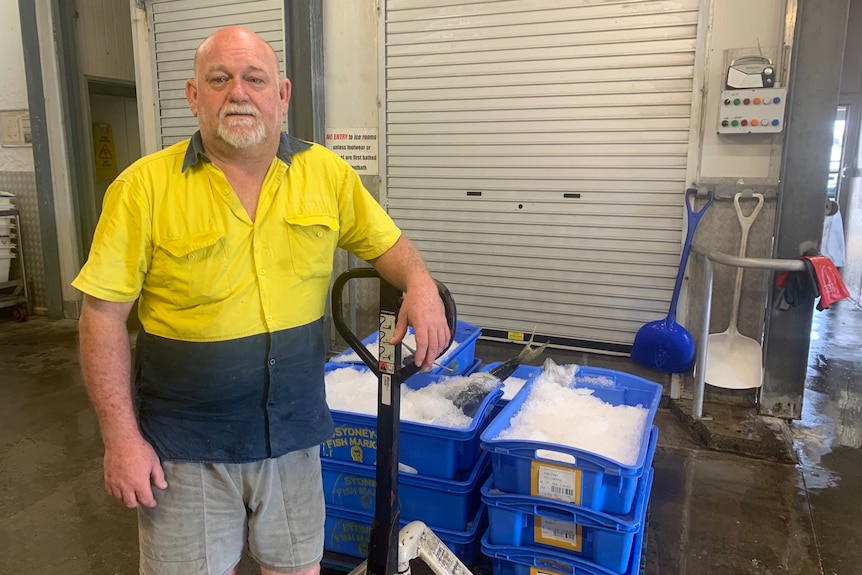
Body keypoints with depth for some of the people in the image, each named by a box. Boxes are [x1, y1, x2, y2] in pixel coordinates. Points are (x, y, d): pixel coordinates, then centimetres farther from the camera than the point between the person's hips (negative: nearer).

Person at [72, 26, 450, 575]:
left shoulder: (328, 173, -2)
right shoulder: (145, 186, -10)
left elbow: (387, 242, 8)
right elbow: (104, 314, -8)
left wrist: (420, 284, -13)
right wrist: (121, 437, -9)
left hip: (295, 434, 3)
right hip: (185, 446, -2)